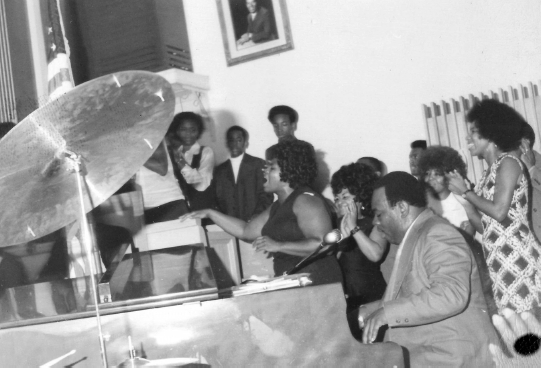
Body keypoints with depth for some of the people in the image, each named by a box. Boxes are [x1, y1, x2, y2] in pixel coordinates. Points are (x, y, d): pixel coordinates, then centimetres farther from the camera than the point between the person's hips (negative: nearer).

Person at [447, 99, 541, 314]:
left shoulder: (508, 163, -6)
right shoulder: (490, 171, 17)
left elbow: (499, 212, -16)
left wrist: (465, 191, -6)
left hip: (517, 256, -8)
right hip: (499, 262, 8)